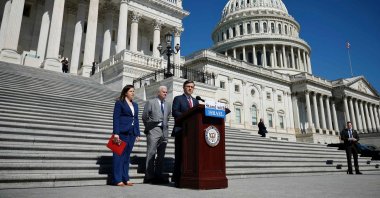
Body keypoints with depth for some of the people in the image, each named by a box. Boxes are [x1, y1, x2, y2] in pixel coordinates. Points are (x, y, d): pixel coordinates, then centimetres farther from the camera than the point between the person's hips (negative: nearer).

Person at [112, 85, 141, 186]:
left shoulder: (135, 105, 19)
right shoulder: (119, 103, 1)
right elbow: (116, 118, -6)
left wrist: (138, 133, 11)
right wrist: (116, 133, -15)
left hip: (132, 133, 6)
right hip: (122, 132, -6)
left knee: (127, 156, 9)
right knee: (119, 155, -2)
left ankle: (125, 179, 14)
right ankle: (118, 180, 2)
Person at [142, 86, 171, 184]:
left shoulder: (168, 104, 17)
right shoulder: (150, 102, 3)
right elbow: (144, 116, 4)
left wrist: (165, 126, 9)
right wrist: (149, 127, 8)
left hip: (164, 131, 5)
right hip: (153, 131, -5)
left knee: (161, 155, 5)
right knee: (151, 153, -5)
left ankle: (158, 176, 10)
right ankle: (149, 177, -1)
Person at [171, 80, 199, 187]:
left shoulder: (195, 101, 22)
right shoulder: (178, 99, 6)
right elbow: (174, 112, -8)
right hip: (181, 130, -5)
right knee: (179, 155, -3)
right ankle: (177, 179, 2)